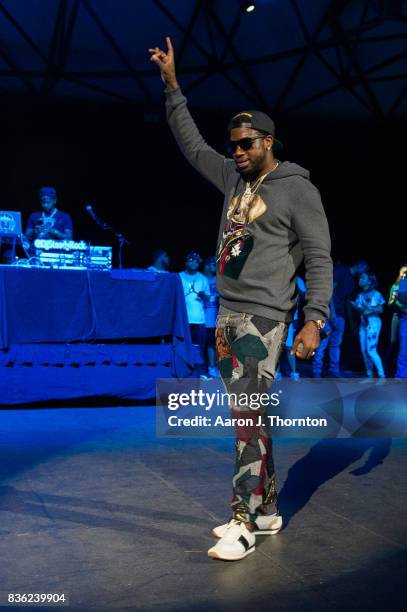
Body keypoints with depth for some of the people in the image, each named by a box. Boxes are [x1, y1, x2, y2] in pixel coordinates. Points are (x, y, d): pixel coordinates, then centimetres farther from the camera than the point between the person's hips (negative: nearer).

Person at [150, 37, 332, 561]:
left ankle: (245, 522, -6)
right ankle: (267, 511, 19)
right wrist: (172, 85, 21)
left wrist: (314, 320, -16)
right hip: (227, 316, 7)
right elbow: (192, 145, 25)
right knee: (248, 416, 10)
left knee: (249, 415, -11)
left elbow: (319, 260, -7)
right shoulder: (234, 176, 14)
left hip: (262, 318, -7)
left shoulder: (298, 190, -5)